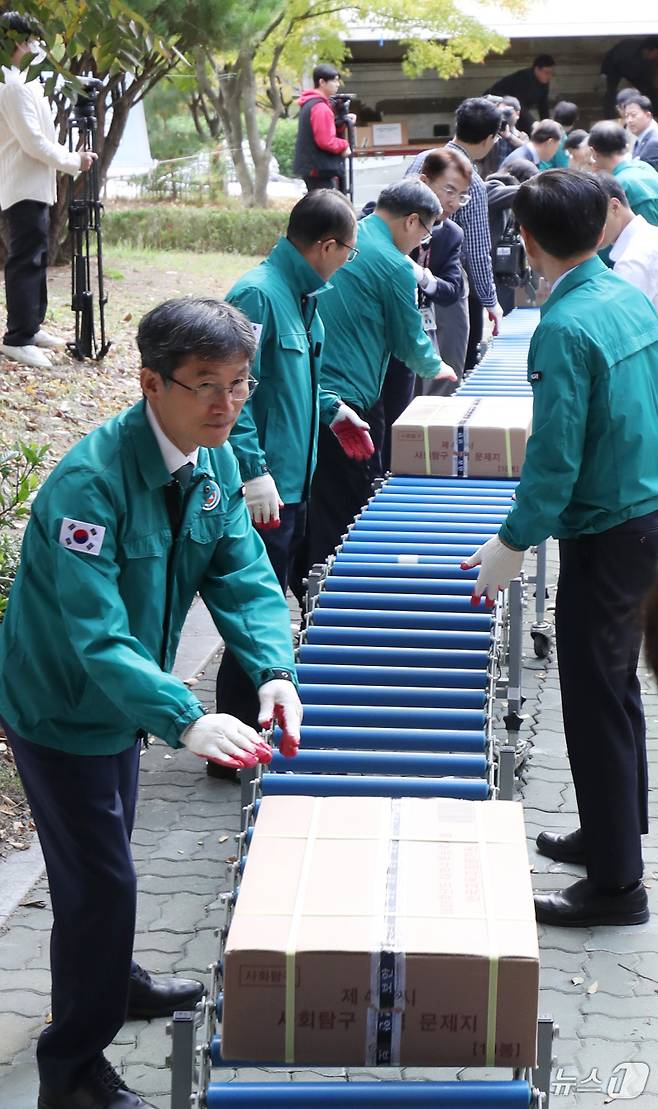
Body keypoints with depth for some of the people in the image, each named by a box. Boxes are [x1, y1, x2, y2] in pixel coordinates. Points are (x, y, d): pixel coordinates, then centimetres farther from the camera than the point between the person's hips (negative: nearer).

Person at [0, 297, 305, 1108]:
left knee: (105, 852, 27)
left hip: (119, 694, 8)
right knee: (98, 880, -2)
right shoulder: (91, 481, -33)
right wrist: (186, 720, -50)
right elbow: (95, 632, -39)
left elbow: (242, 573, -9)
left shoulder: (214, 463, -8)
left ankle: (111, 981, 50)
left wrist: (274, 670, -27)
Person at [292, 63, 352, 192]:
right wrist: (344, 145, -7)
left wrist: (341, 122, 6)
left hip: (311, 168, 11)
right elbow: (326, 141, -23)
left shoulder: (308, 104, 14)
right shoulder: (320, 108, -17)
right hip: (322, 171, -11)